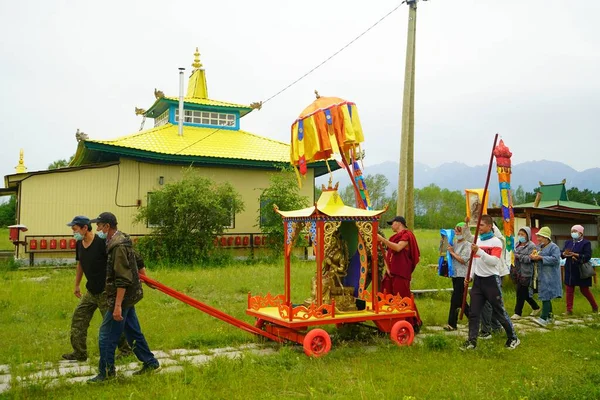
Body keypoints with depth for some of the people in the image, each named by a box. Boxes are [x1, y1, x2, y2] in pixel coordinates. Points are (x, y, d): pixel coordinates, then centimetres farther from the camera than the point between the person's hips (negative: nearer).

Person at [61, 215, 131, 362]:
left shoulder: (101, 243, -21)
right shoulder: (79, 244, 3)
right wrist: (77, 285, 22)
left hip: (105, 291, -8)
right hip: (90, 291, 8)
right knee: (78, 318, 8)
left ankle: (125, 349, 20)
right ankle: (79, 353, 20)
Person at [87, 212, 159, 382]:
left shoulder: (119, 246, -21)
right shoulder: (118, 241, 9)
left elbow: (123, 280, -24)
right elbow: (136, 259, 21)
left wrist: (117, 305, -25)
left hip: (123, 296, -10)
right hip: (128, 296, 10)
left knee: (106, 335, -1)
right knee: (133, 332, 16)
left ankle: (106, 372, 10)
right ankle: (150, 362, 24)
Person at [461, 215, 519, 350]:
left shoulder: (496, 242, -9)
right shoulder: (477, 242, 10)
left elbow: (494, 261, -21)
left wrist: (479, 251, -28)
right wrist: (469, 276, 7)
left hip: (491, 280, -6)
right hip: (478, 280, 6)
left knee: (499, 311, 3)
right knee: (474, 312, 2)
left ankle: (513, 338, 20)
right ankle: (472, 341, 7)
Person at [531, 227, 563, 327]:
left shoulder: (554, 247, -9)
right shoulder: (539, 247, 15)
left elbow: (555, 259, -22)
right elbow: (537, 257, 21)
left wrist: (541, 258, -22)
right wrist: (533, 257, -3)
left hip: (550, 276, -8)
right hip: (542, 276, 8)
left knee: (546, 297, -12)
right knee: (545, 297, 14)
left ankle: (544, 318, -13)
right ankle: (549, 316, 24)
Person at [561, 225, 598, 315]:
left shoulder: (586, 243, -7)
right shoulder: (568, 242, 9)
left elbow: (587, 256, -17)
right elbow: (562, 254, 3)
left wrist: (575, 255, -26)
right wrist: (565, 254, -21)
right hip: (570, 271, 5)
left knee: (584, 290, 7)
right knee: (569, 290, 4)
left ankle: (595, 306, 29)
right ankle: (569, 309, 10)